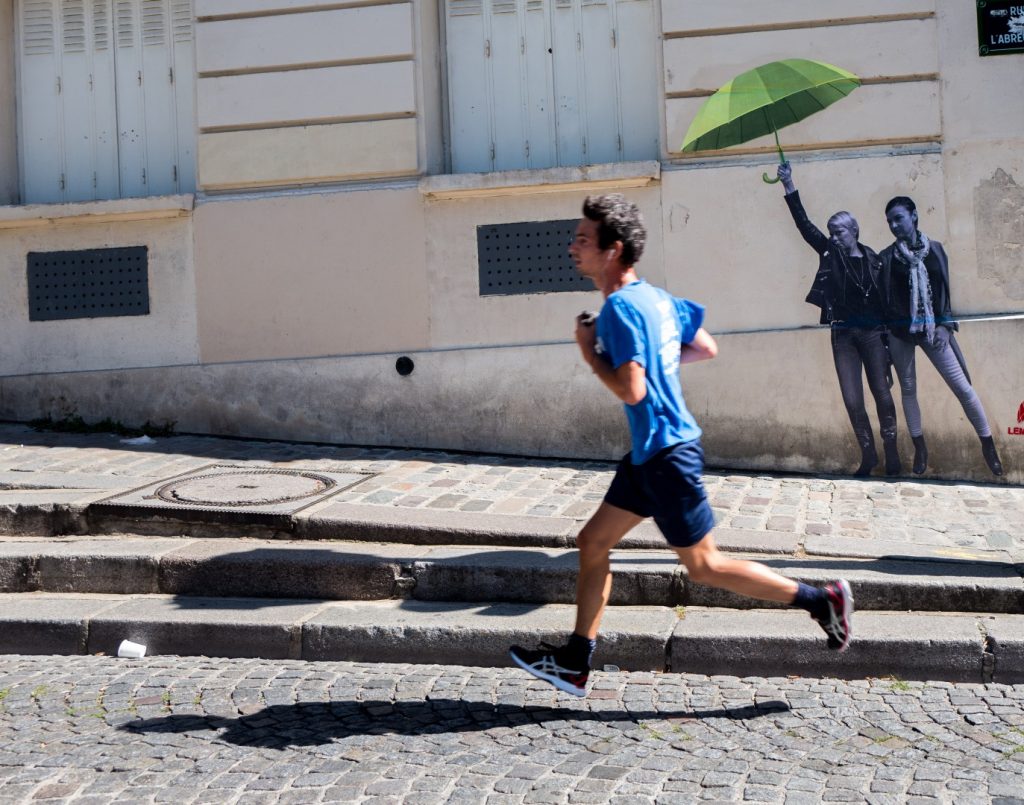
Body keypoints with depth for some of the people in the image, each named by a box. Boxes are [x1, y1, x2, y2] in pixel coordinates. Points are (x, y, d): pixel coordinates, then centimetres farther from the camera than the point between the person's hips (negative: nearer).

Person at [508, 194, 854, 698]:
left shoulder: (620, 307, -19)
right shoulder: (654, 296, 9)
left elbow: (631, 391, -26)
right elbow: (706, 348, 18)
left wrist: (590, 353, -12)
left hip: (666, 453, -10)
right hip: (651, 452, 10)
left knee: (703, 566, 2)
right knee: (593, 542, 11)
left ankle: (822, 599, 12)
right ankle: (574, 665, 18)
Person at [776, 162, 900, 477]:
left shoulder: (874, 261, 3)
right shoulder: (829, 253, 8)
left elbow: (886, 301, 3)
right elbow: (804, 224, 1)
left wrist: (890, 344, 0)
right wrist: (789, 186, -6)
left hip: (872, 333, -2)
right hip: (843, 335, 2)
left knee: (883, 395, -2)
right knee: (852, 401, -1)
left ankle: (891, 454, 10)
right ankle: (868, 454, 12)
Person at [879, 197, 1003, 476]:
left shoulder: (935, 249, 3)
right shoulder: (886, 256, -1)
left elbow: (944, 289, 6)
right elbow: (883, 296, 1)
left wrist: (944, 325, 0)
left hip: (931, 327, 0)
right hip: (900, 331, 0)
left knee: (962, 385, -3)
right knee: (908, 389, 7)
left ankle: (988, 444, 8)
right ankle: (920, 447, 18)